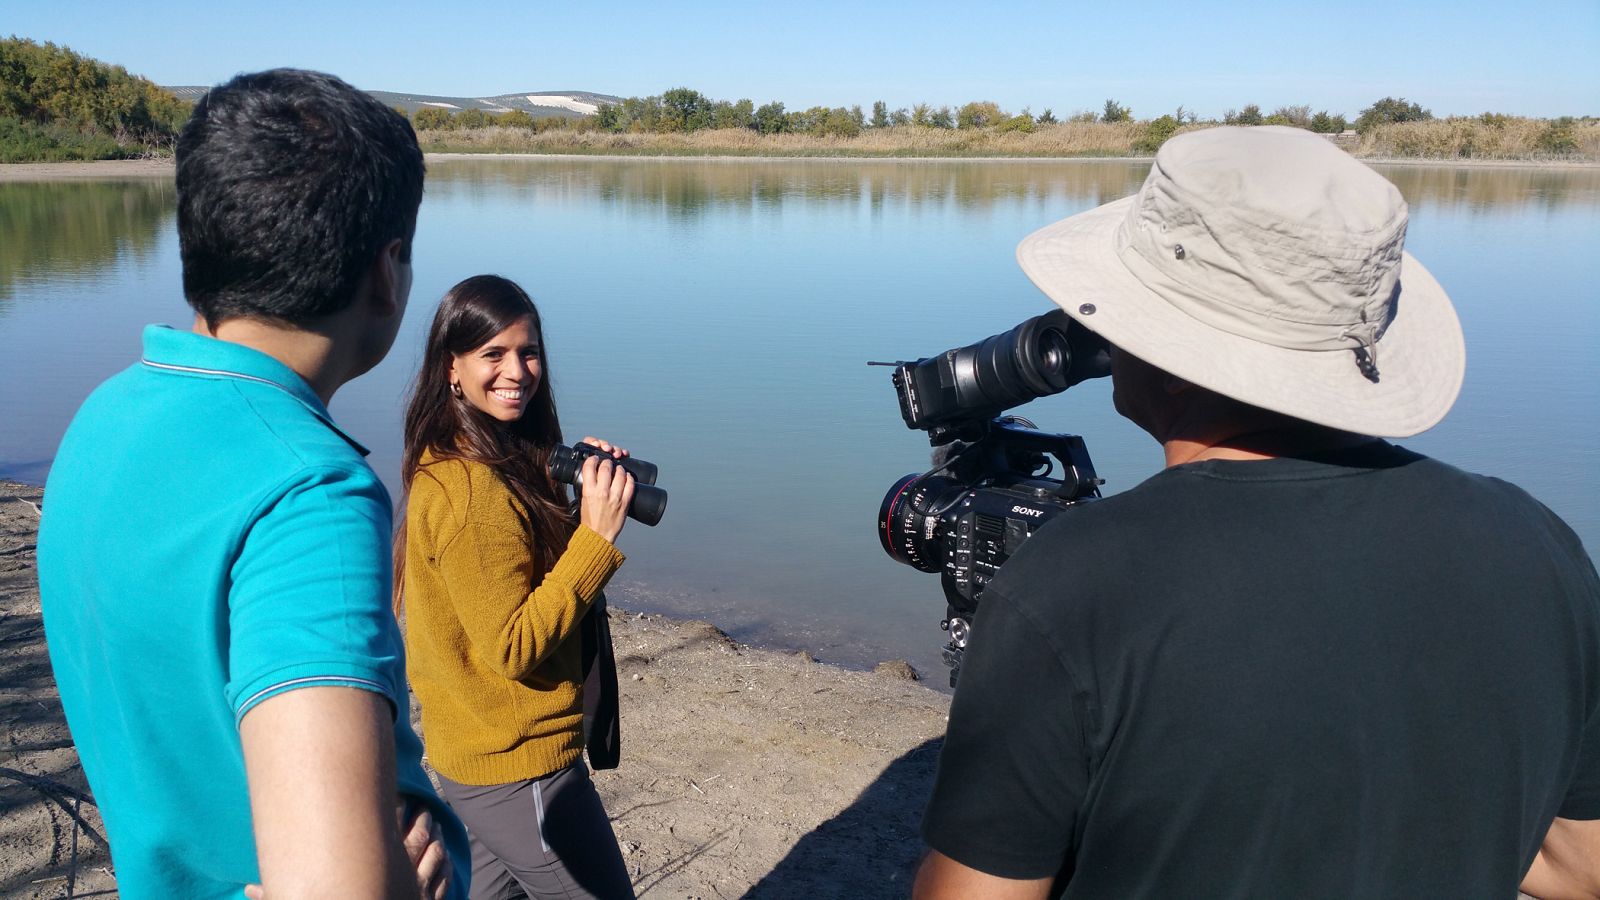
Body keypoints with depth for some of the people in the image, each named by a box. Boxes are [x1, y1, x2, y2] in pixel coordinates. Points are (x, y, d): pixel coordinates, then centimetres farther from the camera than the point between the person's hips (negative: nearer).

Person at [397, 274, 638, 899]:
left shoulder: (449, 465, 5)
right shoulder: (474, 489, -24)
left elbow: (531, 570, 9)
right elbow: (514, 648, -23)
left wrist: (585, 485, -6)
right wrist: (597, 535, -26)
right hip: (519, 770, -9)